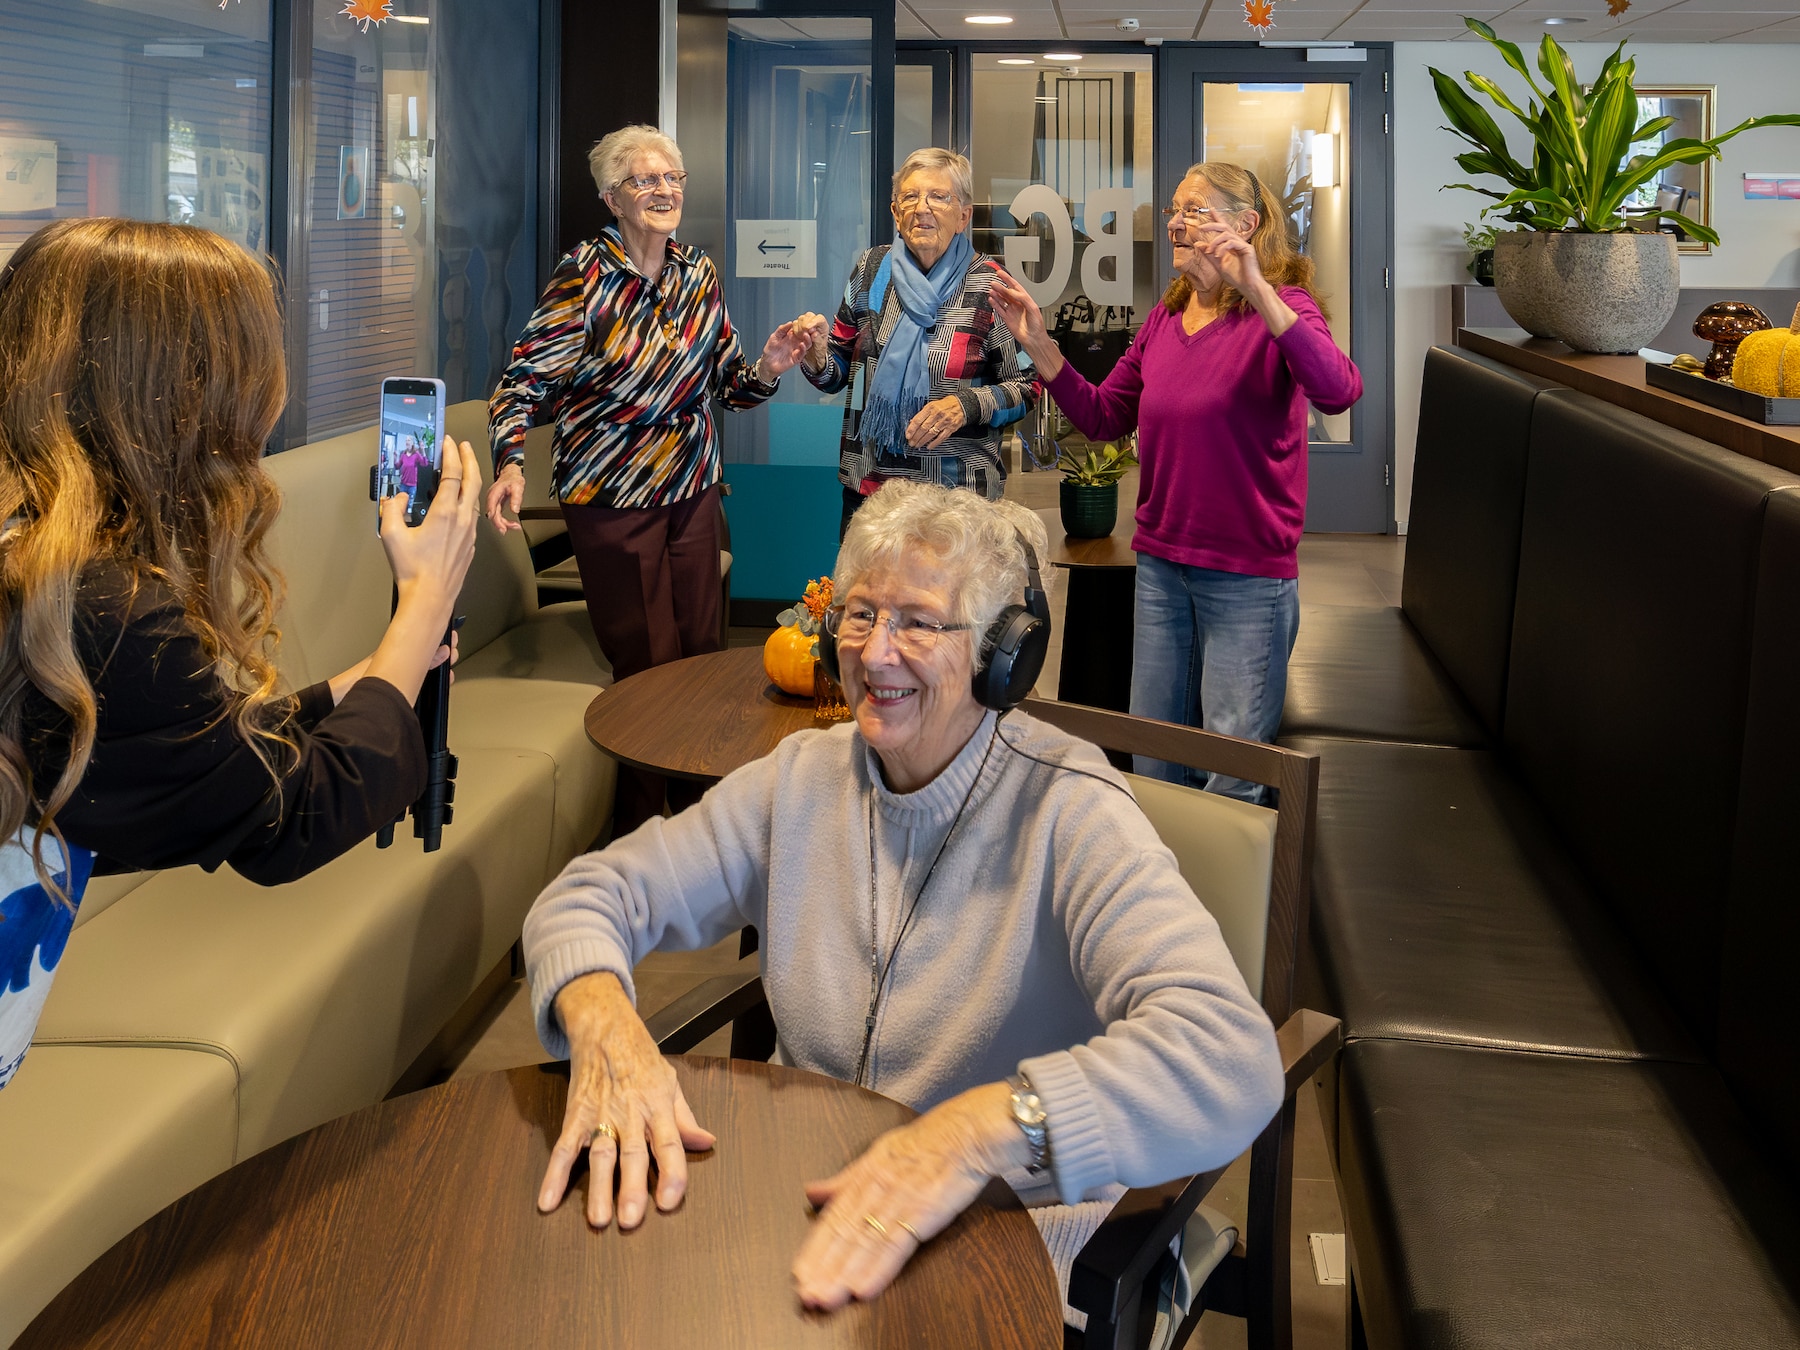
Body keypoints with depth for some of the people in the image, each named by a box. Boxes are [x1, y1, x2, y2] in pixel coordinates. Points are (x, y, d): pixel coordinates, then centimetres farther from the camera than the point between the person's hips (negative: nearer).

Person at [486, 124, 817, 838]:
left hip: (692, 489, 5)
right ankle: (635, 833, 15)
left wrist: (765, 369, -9)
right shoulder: (585, 272, -11)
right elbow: (527, 377, -13)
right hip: (611, 496, -5)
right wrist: (510, 462, -29)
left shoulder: (698, 272, 6)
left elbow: (722, 379, 13)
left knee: (702, 651, 9)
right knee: (649, 667, -2)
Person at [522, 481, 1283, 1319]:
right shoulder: (800, 782, 1)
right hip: (811, 1212, 3)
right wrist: (601, 1021, -24)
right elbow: (592, 895, 0)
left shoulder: (1067, 814, -17)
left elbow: (1233, 1060, -31)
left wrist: (981, 1127, -47)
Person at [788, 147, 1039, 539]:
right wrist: (817, 359, -12)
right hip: (867, 484, 3)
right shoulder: (872, 270, 4)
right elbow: (839, 371, 10)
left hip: (958, 492, -3)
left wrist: (967, 405, -18)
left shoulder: (989, 284, -6)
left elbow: (1025, 387, -1)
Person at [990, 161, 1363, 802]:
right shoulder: (1165, 317, 8)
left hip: (1247, 576, -6)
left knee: (1231, 779, 2)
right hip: (1161, 563, 6)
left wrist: (1256, 290, -38)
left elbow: (1338, 390, -31)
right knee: (1155, 765, 16)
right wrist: (1037, 344, 0)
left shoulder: (1281, 308, -11)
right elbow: (1103, 417, 12)